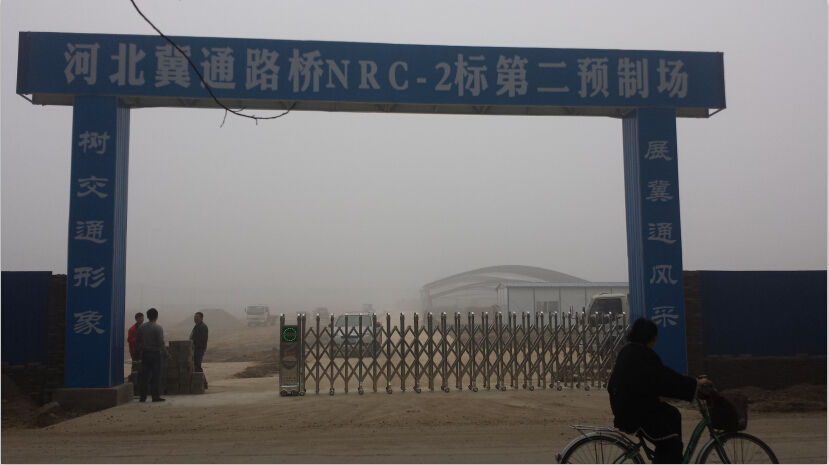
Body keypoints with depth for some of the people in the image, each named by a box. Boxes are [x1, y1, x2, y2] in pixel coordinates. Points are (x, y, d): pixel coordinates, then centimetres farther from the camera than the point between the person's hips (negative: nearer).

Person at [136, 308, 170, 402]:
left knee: (144, 375, 9)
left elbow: (138, 340, 10)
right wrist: (166, 354, -6)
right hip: (155, 354, -5)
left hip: (144, 354, 5)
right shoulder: (158, 328, -10)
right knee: (156, 376, 0)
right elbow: (161, 343, -14)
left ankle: (142, 396, 10)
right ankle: (155, 396, -1)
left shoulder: (141, 327, 6)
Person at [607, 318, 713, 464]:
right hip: (635, 413, -11)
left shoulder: (628, 352, 12)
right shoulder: (643, 355, -19)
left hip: (625, 406, 11)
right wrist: (695, 383, -14)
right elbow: (666, 378, -21)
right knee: (671, 443, -10)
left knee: (672, 414, 24)